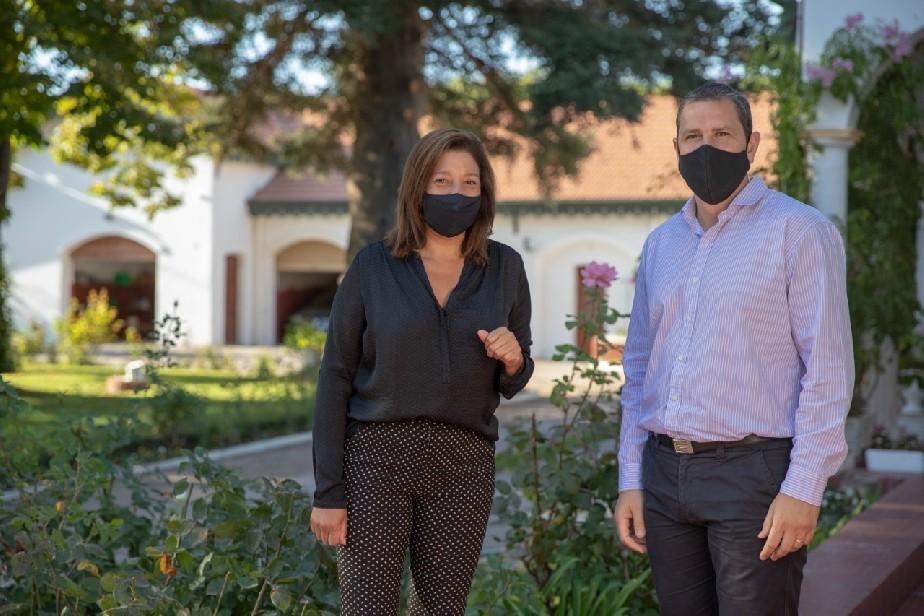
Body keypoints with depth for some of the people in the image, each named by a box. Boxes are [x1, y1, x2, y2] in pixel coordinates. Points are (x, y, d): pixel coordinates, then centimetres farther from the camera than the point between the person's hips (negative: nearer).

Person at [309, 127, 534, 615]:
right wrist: (327, 492, -6)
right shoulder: (373, 266, -2)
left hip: (462, 463, 2)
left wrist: (512, 359, -11)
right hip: (376, 455, -2)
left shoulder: (504, 268, 5)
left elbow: (511, 383, 14)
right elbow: (335, 379, -1)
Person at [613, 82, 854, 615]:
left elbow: (828, 370, -9)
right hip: (664, 472, 6)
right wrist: (631, 479, 12)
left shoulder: (800, 231, -4)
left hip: (752, 472, -5)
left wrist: (804, 489, -15)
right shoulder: (661, 244, 15)